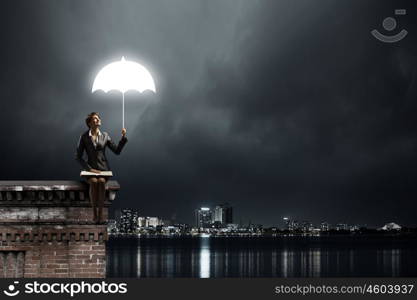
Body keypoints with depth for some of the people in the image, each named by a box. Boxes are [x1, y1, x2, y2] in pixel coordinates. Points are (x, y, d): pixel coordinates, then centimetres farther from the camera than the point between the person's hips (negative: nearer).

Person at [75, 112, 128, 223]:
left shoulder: (105, 136, 7)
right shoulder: (84, 137, 2)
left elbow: (117, 151, 4)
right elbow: (78, 157, 1)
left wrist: (123, 137, -8)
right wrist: (89, 169, -10)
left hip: (104, 169, 1)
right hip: (90, 169, -1)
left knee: (101, 181, -33)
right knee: (93, 182, -34)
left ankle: (100, 214, -31)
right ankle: (95, 214, -28)